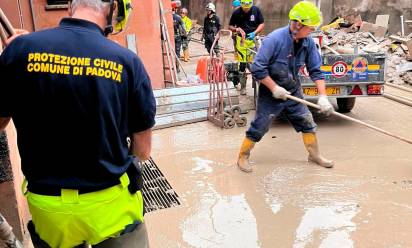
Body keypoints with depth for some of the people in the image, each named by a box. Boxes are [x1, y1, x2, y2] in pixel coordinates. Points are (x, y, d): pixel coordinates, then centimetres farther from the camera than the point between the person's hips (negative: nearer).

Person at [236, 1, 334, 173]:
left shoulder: (308, 42, -7)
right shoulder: (274, 39, -25)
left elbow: (315, 70, -2)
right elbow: (257, 68, -23)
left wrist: (323, 96, -10)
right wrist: (274, 88, -21)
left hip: (293, 91, 6)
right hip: (271, 94, -5)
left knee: (307, 123, 11)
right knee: (258, 128, 2)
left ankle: (314, 155, 31)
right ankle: (243, 157, 21)